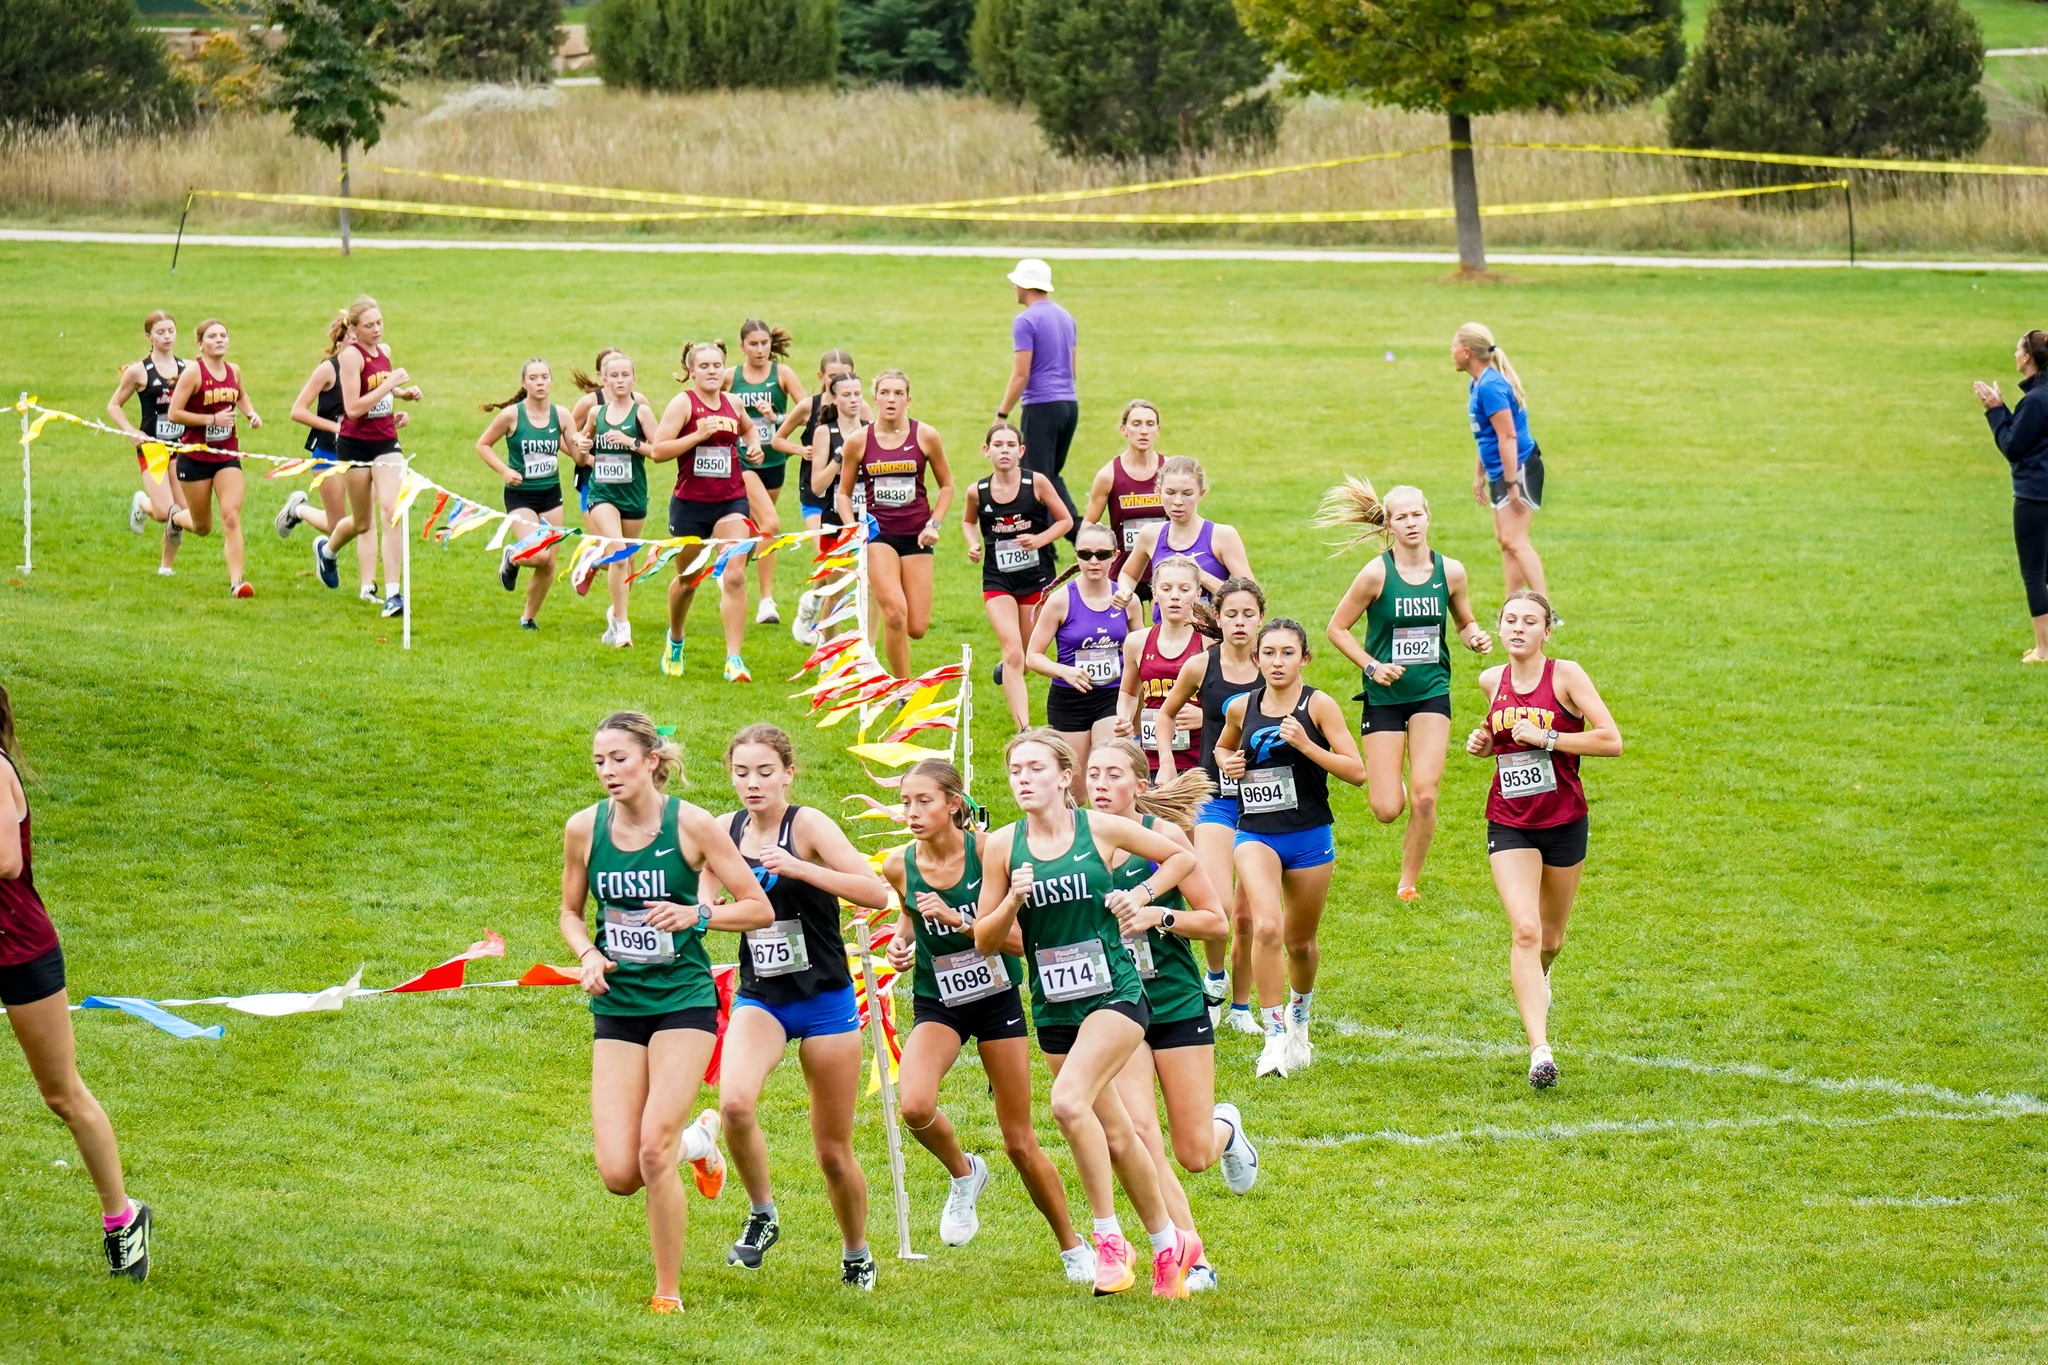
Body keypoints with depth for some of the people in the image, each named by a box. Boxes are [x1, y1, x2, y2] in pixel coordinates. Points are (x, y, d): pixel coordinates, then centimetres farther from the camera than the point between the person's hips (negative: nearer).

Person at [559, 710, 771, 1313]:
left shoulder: (691, 825, -9)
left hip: (683, 999, -4)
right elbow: (571, 911, 15)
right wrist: (587, 955, -6)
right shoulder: (583, 828, 0)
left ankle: (669, 1292, 2)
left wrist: (696, 914, -21)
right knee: (618, 1174, -6)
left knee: (653, 1152, -17)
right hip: (616, 1007, 4)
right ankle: (697, 1139, 29)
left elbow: (760, 908, -4)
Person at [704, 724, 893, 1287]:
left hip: (824, 1001, -3)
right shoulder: (727, 829, 2)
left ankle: (856, 1255, 31)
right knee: (734, 1102, -28)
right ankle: (761, 1214, -4)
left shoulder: (807, 825, -12)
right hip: (758, 1000, 3)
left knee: (833, 1150, 6)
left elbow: (876, 893, -24)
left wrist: (797, 867, -32)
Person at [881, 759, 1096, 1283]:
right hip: (936, 1001, 2)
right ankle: (963, 1173, 5)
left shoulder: (987, 851, -16)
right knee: (914, 1106, -28)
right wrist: (901, 941, -4)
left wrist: (956, 918, -27)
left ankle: (1073, 1248, 25)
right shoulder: (899, 865, -7)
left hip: (996, 998, -2)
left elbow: (1021, 939, -16)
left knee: (1020, 1142, 4)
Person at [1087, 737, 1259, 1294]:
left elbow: (1218, 922, -3)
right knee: (1137, 1132, -18)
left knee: (1193, 1156, 3)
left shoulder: (1163, 835, -7)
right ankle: (1191, 1256, -6)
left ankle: (1225, 1127, 41)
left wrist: (1159, 916, -19)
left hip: (1176, 1002, -2)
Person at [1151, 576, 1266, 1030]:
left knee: (1247, 914, 5)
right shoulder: (1201, 666, -2)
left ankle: (1241, 1006, 22)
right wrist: (1165, 763, 4)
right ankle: (1215, 979, 11)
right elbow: (1166, 714, 16)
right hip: (1216, 796, -1)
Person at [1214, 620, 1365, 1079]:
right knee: (1266, 927, -23)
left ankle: (1299, 1020, 44)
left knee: (1300, 940, 14)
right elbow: (1223, 747, 26)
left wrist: (1306, 745, -21)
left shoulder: (1319, 705, -6)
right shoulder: (1242, 708, 4)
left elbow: (1357, 771, -10)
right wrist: (1228, 763, 2)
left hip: (1309, 837, -1)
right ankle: (1274, 1037, -16)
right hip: (1256, 835, 1)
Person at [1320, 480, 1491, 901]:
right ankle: (1380, 777, 34)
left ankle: (1409, 881, 10)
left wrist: (1475, 638, -7)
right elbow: (1337, 628, -2)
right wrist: (1371, 665, -13)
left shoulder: (1450, 572, -2)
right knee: (1387, 810, -5)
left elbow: (1464, 622, 15)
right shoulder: (1377, 573, -11)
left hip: (1432, 693, 2)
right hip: (1385, 696, -2)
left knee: (1424, 797, -11)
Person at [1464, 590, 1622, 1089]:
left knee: (1550, 938, 15)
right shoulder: (1491, 681, 2)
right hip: (1509, 824, 1)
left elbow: (1611, 740, -17)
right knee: (1524, 930, -17)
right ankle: (1539, 1050, -22)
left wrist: (1545, 738, -21)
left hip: (1564, 821, -1)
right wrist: (1484, 743, 2)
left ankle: (1536, 975, 53)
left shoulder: (1565, 675, -11)